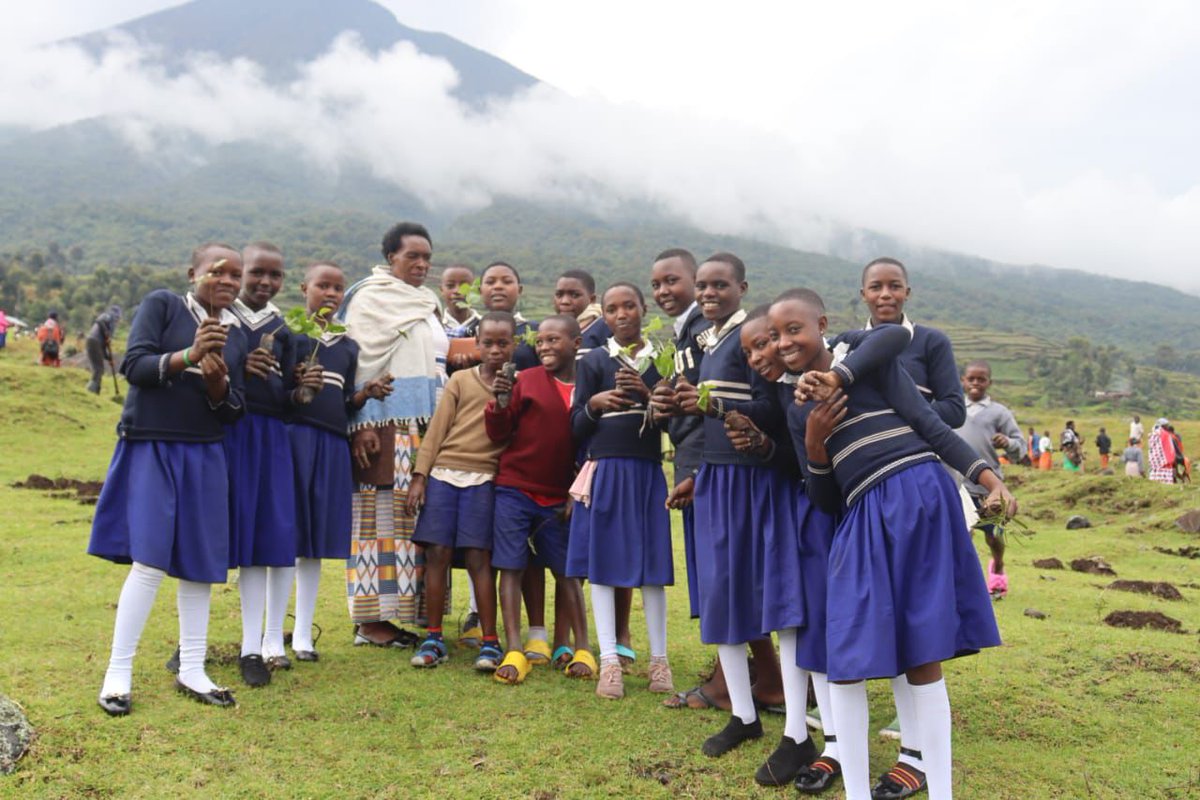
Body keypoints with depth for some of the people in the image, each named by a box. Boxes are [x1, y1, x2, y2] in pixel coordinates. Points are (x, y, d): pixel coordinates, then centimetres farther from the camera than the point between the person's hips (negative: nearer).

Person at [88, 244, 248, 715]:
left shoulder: (237, 335, 10)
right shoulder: (161, 305, -1)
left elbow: (232, 412, 8)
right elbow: (134, 366, -11)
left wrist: (218, 382, -13)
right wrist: (187, 355, -24)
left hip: (204, 458, 4)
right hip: (151, 450, -4)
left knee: (201, 565, 6)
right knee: (150, 561, -9)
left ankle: (192, 671, 18)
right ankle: (118, 673, 6)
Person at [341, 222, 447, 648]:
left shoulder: (428, 304, 20)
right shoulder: (370, 298, -2)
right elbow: (359, 361, -10)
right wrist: (362, 423, -19)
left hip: (425, 423, 7)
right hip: (387, 419, -7)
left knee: (415, 512, 7)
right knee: (383, 510, -6)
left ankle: (410, 608, 13)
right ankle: (370, 620, -1)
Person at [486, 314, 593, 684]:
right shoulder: (527, 380, -4)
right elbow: (498, 434, 0)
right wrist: (500, 404, -18)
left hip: (558, 498, 1)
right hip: (514, 490, -1)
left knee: (566, 570, 8)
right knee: (511, 567, 0)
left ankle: (582, 649, 17)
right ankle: (515, 651, 6)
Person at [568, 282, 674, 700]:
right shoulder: (593, 361, 5)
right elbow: (575, 427, 4)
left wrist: (649, 396, -11)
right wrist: (594, 404, -15)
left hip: (648, 472, 1)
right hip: (605, 471, 0)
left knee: (653, 566, 5)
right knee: (602, 564, 1)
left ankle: (659, 659, 18)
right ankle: (609, 661, 11)